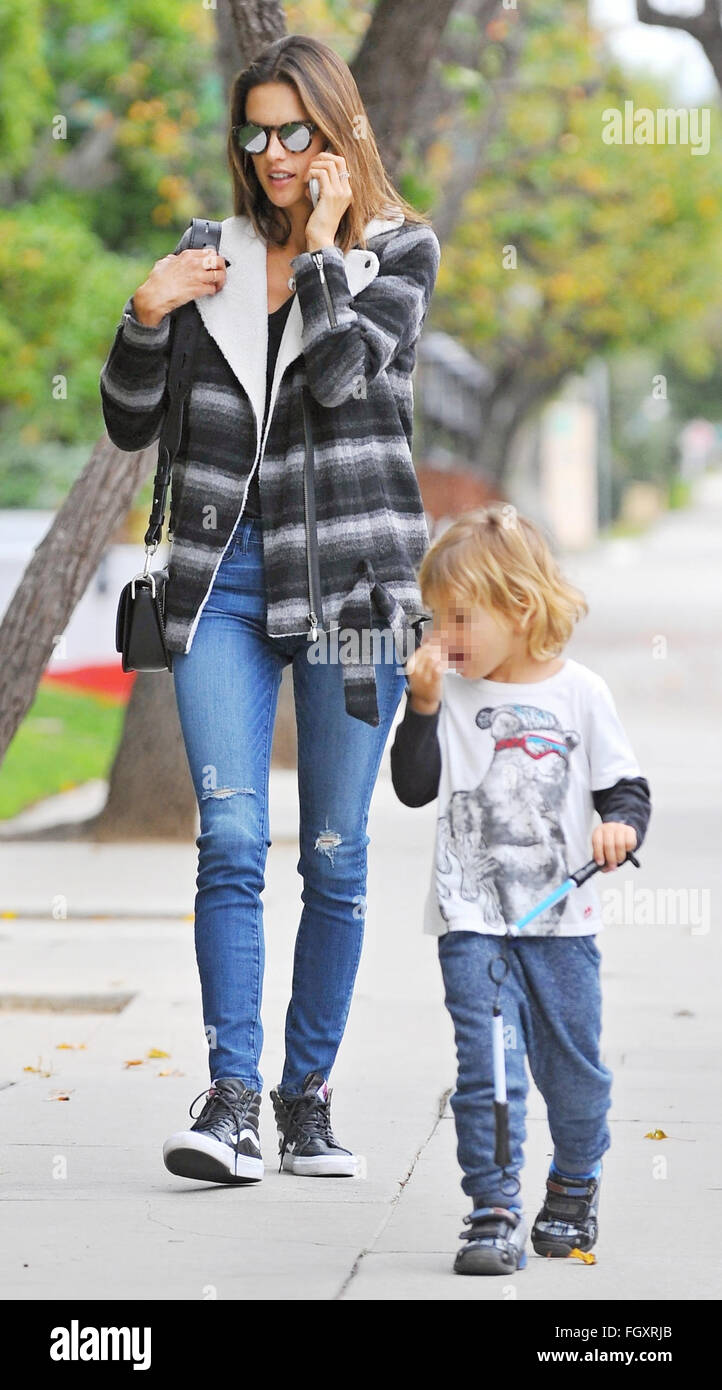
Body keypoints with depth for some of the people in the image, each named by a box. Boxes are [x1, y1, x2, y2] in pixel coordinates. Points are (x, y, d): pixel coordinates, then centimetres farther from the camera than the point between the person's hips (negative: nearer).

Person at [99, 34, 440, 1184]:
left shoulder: (401, 248, 6)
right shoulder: (215, 257, 12)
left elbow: (342, 372, -13)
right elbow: (130, 425, 14)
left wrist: (322, 240, -5)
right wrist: (146, 317, -3)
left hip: (350, 576, -1)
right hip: (226, 574, 2)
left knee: (336, 858, 3)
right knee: (231, 842, -10)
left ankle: (308, 1093, 14)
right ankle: (231, 1100, -11)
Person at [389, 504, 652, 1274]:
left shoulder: (578, 692, -1)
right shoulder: (449, 694, 2)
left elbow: (624, 785, 4)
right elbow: (415, 787, -2)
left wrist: (621, 825, -17)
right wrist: (423, 705, -11)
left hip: (561, 918, 0)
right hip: (472, 920, 0)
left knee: (573, 1066, 11)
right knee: (486, 1063, -11)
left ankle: (573, 1190, 33)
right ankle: (494, 1210, -7)